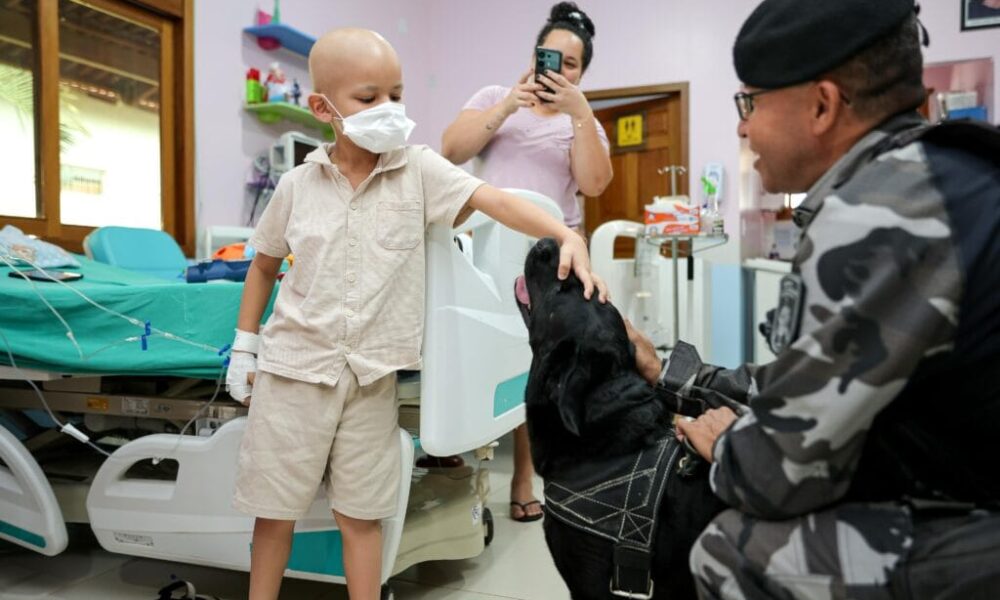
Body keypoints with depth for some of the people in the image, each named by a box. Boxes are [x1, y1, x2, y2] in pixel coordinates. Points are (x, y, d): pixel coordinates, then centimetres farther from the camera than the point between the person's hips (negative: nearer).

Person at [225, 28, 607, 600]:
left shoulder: (419, 170, -6)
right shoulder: (298, 185, -1)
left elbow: (495, 200, -19)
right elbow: (264, 263, 12)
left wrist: (567, 236, -35)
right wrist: (245, 345, 12)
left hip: (372, 374, -1)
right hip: (294, 364, 1)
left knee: (362, 513, 12)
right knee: (275, 508, 14)